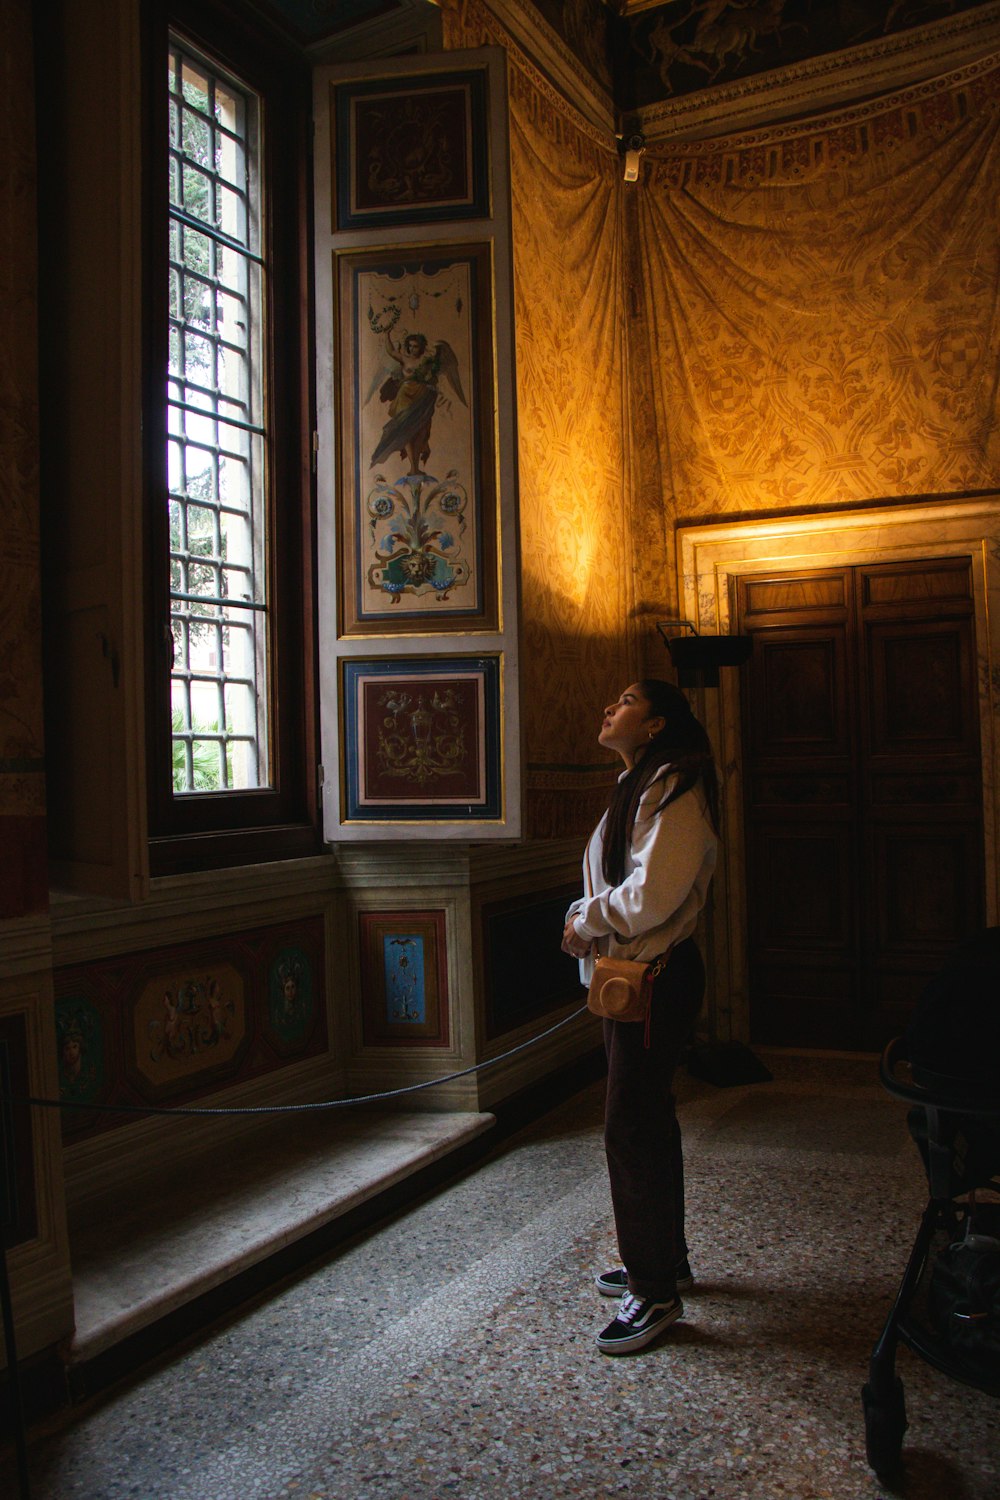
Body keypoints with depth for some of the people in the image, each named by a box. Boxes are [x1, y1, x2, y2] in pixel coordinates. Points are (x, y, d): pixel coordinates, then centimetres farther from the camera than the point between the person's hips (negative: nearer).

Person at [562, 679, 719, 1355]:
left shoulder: (672, 785, -17)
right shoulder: (639, 785, 15)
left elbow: (653, 893, -27)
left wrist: (587, 920, -12)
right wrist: (588, 920, 2)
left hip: (657, 976, -10)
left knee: (633, 1127, -4)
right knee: (645, 1121, 18)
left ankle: (656, 1290, 9)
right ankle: (664, 1260, 33)